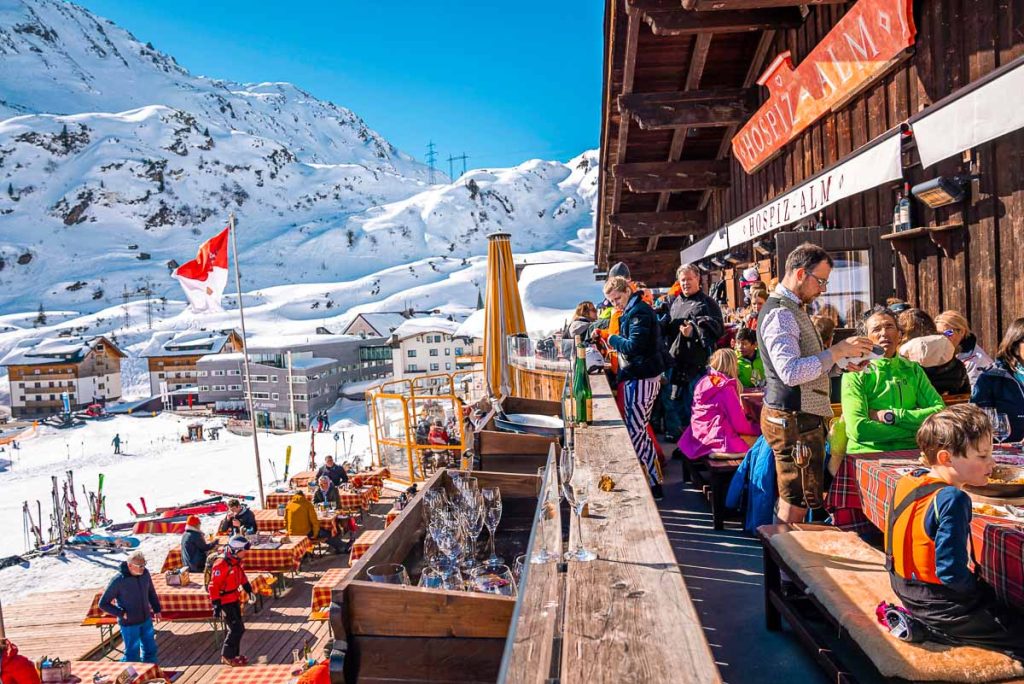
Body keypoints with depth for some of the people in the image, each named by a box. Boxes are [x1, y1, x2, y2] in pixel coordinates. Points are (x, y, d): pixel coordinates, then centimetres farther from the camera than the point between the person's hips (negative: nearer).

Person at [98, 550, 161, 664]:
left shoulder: (145, 573, -8)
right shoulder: (118, 580, -22)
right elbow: (103, 604, -12)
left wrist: (156, 609, 8)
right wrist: (122, 614, -17)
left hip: (146, 620, 5)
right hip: (129, 624, -5)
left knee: (150, 649, 16)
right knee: (132, 655, 4)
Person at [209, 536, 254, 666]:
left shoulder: (236, 561, 3)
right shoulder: (221, 564, -25)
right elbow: (214, 586, -25)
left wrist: (248, 589, 24)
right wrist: (216, 605, -25)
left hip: (235, 599, 9)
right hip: (225, 601, -9)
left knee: (236, 629, 15)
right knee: (237, 629, -7)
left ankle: (233, 654, 26)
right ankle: (227, 656, 6)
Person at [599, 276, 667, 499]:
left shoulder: (639, 312, -14)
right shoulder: (633, 311, 19)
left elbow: (634, 346, -23)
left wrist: (613, 339, -9)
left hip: (641, 379, -11)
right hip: (640, 378, 11)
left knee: (634, 433, -6)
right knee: (640, 431, 15)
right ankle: (654, 484, 22)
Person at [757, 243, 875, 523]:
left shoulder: (792, 309, 17)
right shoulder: (780, 313, -17)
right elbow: (791, 372, -28)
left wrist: (843, 361, 13)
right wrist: (837, 351, -23)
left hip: (799, 417, 11)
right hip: (794, 420, -11)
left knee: (791, 497, 16)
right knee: (797, 501, -4)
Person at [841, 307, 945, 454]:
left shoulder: (913, 370, 15)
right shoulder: (855, 374, 0)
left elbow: (940, 410, 3)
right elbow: (858, 429, -13)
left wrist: (892, 416, -6)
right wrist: (912, 431, -6)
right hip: (868, 455, -2)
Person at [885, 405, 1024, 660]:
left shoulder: (908, 481, -1)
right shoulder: (952, 500, -24)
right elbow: (952, 572, -26)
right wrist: (974, 585, -6)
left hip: (906, 588, 8)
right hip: (940, 606, -8)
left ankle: (924, 625, 12)